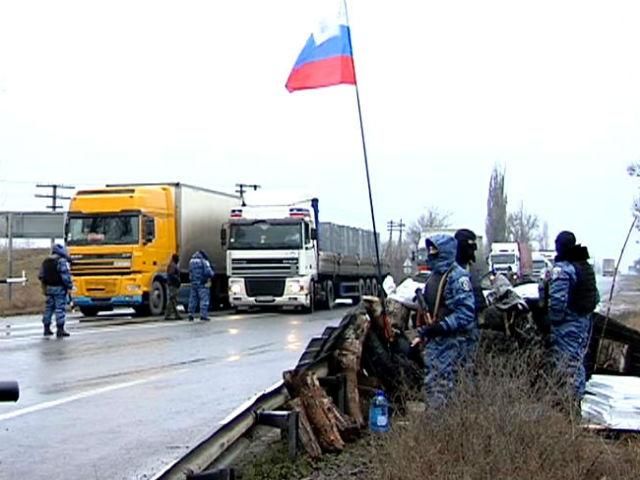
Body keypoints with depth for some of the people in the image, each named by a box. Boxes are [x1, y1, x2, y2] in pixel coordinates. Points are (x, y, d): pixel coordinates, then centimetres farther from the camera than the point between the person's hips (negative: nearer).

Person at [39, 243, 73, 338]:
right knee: (60, 308, -4)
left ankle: (47, 328, 19)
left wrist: (44, 287, 24)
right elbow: (66, 276, -19)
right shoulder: (62, 261, -14)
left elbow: (41, 276, 15)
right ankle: (60, 330, -5)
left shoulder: (46, 261, 10)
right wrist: (69, 287, -12)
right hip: (60, 288, -7)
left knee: (48, 307, 14)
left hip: (49, 288, 7)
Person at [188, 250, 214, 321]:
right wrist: (212, 274, 6)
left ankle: (191, 315, 10)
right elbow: (208, 272, -14)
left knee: (193, 299, 11)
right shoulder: (204, 261, -7)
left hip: (193, 283, 6)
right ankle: (203, 315, -11)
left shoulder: (191, 261, 12)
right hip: (202, 283, -6)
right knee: (204, 299, -4)